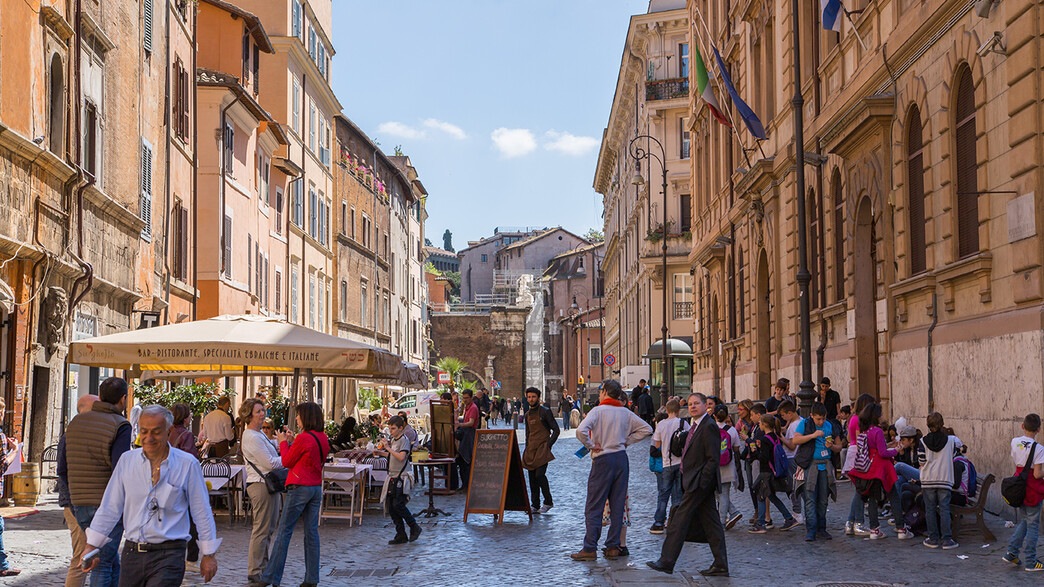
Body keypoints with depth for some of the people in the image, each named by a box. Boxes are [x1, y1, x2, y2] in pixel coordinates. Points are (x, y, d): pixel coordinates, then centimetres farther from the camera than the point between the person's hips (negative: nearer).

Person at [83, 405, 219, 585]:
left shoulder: (187, 465, -3)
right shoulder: (127, 461, 7)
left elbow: (202, 513, 2)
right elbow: (110, 508, 12)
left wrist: (208, 555, 5)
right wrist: (91, 546, 8)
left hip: (168, 556, -4)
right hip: (132, 554, 4)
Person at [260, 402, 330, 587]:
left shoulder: (303, 438, -16)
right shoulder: (322, 438, 7)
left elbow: (287, 462, -6)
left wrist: (283, 442, 7)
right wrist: (293, 442, 15)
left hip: (299, 488, -8)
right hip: (316, 487, 8)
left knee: (283, 532, -2)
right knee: (312, 532, 9)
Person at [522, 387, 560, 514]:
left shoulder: (545, 412, -5)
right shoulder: (528, 414, 15)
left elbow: (556, 430, -5)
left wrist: (548, 444, -12)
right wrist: (527, 448, 14)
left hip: (542, 448, -7)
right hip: (531, 450, 7)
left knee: (539, 474, -16)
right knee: (532, 478, 4)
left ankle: (548, 502, -3)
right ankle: (535, 506, 9)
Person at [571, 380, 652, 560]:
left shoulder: (598, 411, -10)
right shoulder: (626, 413, 6)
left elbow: (581, 430, -25)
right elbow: (646, 429, 10)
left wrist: (591, 445, -10)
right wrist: (627, 441, 10)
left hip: (603, 459, -5)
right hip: (621, 458, 5)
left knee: (594, 506, 0)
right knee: (618, 505, 9)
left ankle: (590, 549, -1)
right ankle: (613, 547, 10)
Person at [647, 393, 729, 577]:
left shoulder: (709, 426, -14)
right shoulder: (696, 426, 17)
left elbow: (713, 458, -18)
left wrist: (701, 482, -21)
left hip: (700, 481, -10)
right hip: (700, 483, 10)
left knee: (680, 518, -7)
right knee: (711, 522, 9)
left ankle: (666, 562, -2)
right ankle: (720, 565, 11)